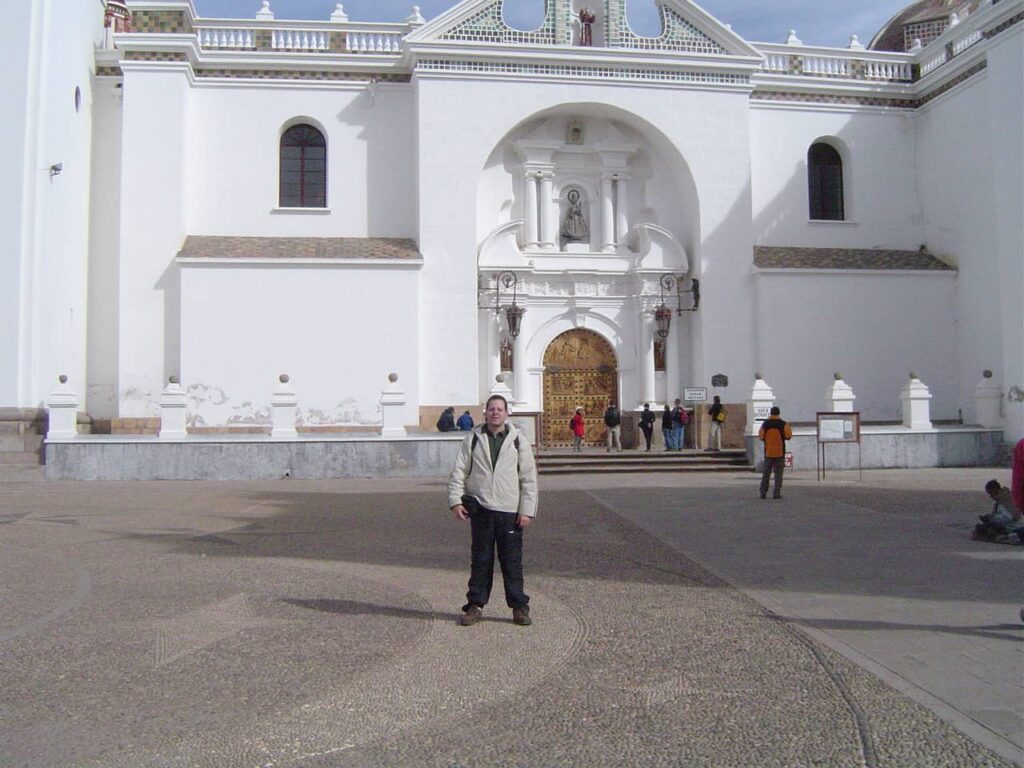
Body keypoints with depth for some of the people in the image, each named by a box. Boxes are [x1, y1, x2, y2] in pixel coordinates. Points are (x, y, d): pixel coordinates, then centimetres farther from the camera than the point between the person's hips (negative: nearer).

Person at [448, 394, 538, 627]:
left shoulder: (518, 440, 3)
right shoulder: (473, 439, 5)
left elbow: (529, 478, 3)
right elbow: (459, 471, 6)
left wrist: (527, 510, -3)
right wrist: (455, 500, -5)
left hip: (510, 510, -1)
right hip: (480, 508, 1)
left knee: (512, 561, 5)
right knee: (481, 559, 8)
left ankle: (519, 606, 16)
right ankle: (475, 605, 18)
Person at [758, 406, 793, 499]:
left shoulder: (765, 424, 2)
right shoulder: (783, 424, -5)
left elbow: (761, 436, 6)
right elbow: (788, 436, -5)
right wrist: (790, 429, 14)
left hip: (768, 453, 2)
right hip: (779, 453, -2)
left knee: (766, 473, 8)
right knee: (778, 474, 1)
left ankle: (763, 493, 5)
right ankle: (777, 493, -3)